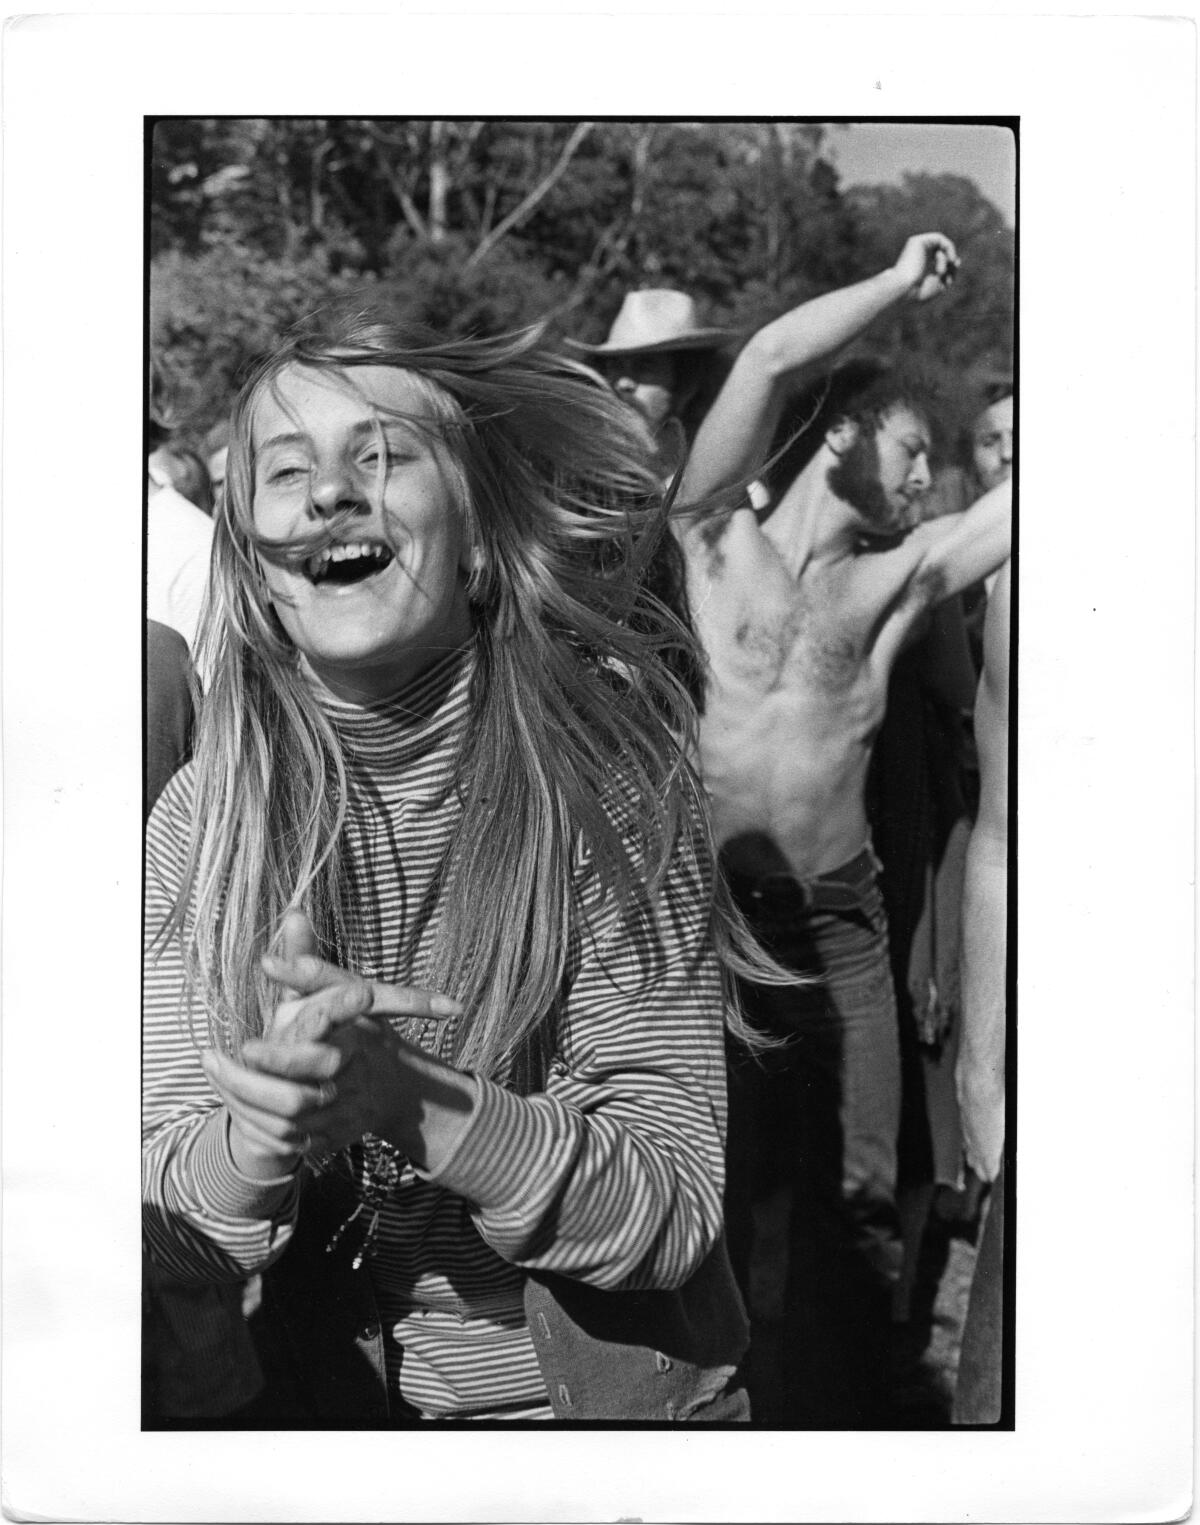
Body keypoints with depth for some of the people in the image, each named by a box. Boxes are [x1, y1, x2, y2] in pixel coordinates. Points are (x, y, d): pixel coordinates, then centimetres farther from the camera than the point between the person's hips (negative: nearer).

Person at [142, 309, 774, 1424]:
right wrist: (274, 1125, -26)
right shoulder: (200, 820, -5)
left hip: (614, 1400, -2)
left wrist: (408, 1100, -30)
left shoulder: (607, 780, -13)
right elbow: (173, 1231, -6)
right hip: (333, 1403, 2)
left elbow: (674, 1209, -16)